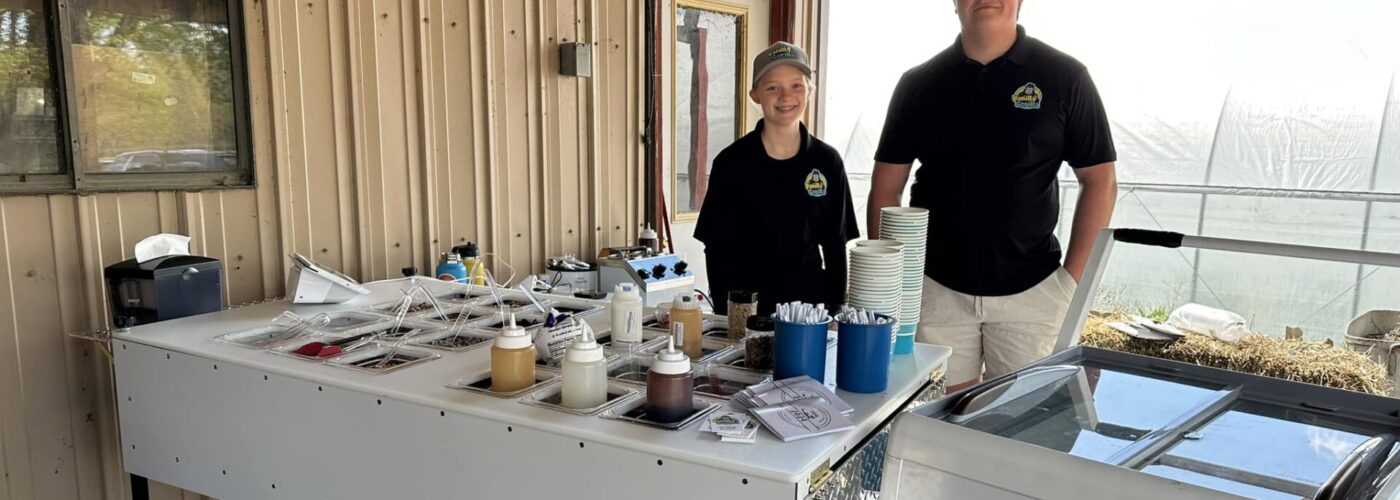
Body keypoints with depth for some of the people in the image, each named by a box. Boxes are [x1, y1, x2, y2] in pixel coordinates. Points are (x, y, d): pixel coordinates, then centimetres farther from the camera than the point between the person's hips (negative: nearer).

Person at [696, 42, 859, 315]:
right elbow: (717, 246, -3)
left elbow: (835, 244, 5)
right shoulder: (731, 162, -6)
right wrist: (723, 312, -8)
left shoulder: (827, 162, 0)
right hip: (745, 302, -1)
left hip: (809, 299, 2)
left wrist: (835, 310, 0)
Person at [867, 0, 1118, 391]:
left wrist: (1072, 280, -6)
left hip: (1031, 292, -1)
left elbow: (1100, 182, 0)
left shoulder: (1064, 77, -2)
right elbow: (886, 189, 5)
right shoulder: (918, 83, 2)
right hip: (936, 289, 1)